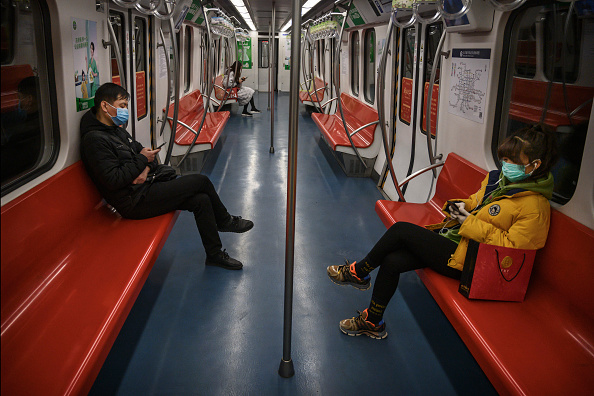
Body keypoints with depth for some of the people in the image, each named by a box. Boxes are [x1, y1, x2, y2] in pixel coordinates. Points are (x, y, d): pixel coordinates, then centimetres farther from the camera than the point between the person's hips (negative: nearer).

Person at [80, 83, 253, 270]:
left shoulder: (116, 129, 14)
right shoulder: (95, 140, -17)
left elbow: (140, 149, 19)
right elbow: (113, 180, -24)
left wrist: (146, 168, -5)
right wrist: (142, 160, -14)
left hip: (147, 185, 10)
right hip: (134, 201, -10)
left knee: (201, 200, -5)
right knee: (201, 181, -12)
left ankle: (215, 254, 11)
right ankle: (224, 221, 9)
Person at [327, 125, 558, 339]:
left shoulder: (535, 206, -14)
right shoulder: (498, 178, 10)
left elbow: (512, 246, -21)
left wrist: (470, 222, -20)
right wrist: (460, 207, 1)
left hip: (464, 259, -8)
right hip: (450, 240, 8)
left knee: (402, 230, -16)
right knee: (392, 261, -7)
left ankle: (358, 272, 7)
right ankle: (372, 322, 9)